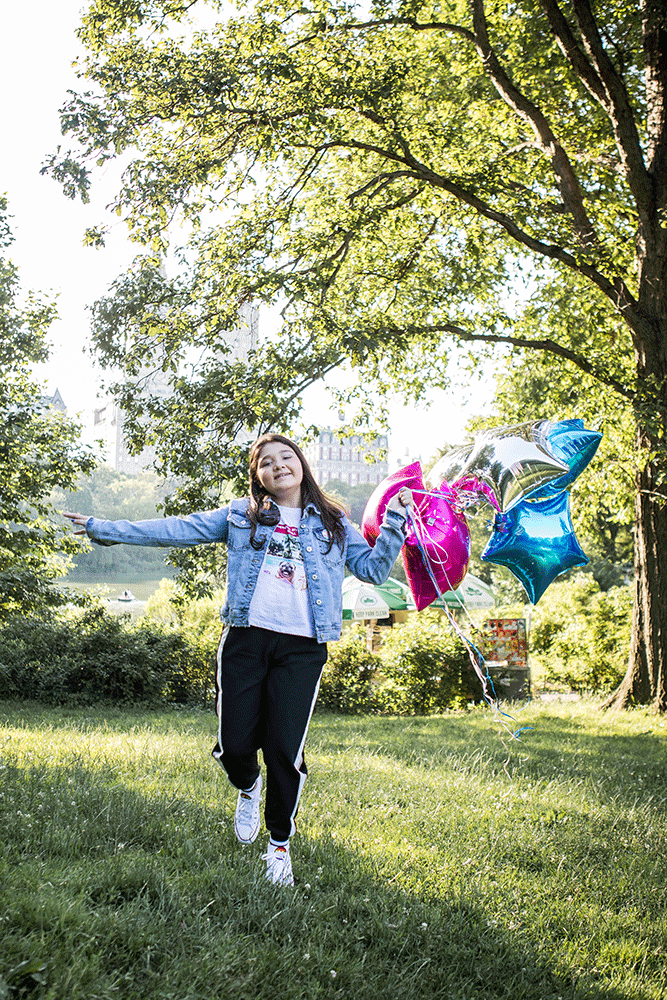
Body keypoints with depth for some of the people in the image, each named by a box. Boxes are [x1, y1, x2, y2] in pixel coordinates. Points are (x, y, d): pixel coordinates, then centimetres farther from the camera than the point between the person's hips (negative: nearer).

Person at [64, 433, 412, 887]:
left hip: (302, 648, 0)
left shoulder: (332, 523, 14)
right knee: (236, 743, -1)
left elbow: (373, 568, 14)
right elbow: (178, 529, 7)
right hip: (246, 640, 1)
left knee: (286, 748, -5)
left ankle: (280, 845, 19)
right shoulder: (241, 515, 12)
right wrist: (104, 528, 3)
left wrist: (395, 521, 3)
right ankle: (249, 789, 39)